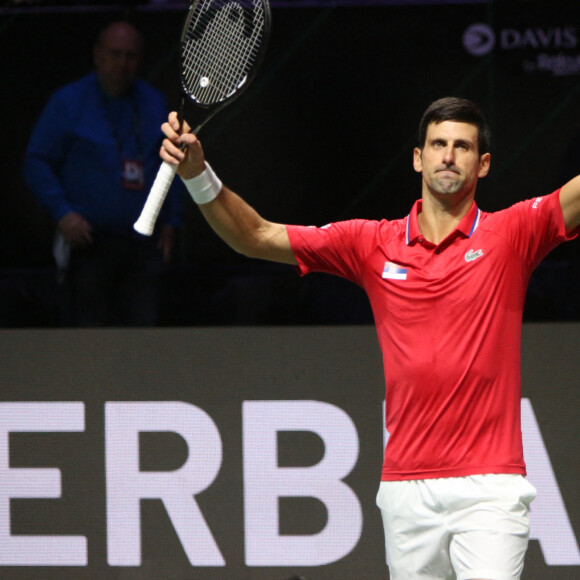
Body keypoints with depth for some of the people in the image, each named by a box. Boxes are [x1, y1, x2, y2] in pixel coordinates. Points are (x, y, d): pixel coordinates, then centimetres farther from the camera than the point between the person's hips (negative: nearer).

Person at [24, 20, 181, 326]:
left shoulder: (155, 103, 13)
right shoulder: (68, 102, 1)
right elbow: (37, 162, 0)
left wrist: (170, 221, 11)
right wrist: (62, 213, -12)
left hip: (143, 241, 4)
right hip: (89, 240, -4)